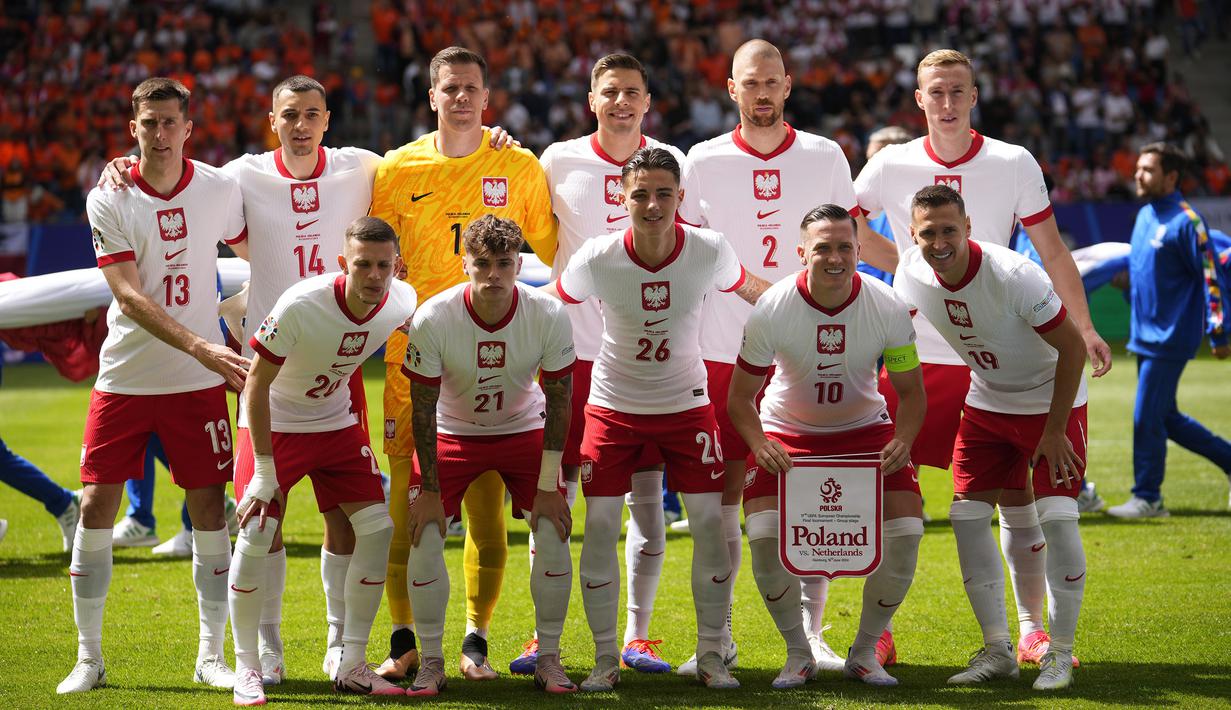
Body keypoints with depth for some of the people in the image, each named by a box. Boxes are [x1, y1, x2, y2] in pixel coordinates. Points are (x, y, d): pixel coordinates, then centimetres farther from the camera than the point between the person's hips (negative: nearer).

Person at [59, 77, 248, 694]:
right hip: (124, 378, -1)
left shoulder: (220, 190, -2)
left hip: (199, 383, 1)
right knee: (97, 506, -4)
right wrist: (200, 346, -27)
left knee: (209, 510, 0)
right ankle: (89, 656, 7)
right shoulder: (108, 201, -8)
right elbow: (130, 297, -17)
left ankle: (211, 654, 11)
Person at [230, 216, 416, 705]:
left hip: (337, 424, 5)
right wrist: (264, 472, -22)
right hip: (275, 425, -5)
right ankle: (246, 668, -1)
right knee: (256, 534, -17)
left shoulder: (401, 303, -15)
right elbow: (257, 383, -23)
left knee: (378, 529, -5)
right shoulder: (299, 307, -32)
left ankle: (352, 667, 6)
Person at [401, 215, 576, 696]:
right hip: (452, 434, -1)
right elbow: (423, 409, -17)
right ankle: (430, 662, 2)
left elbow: (559, 402, -12)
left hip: (524, 429, 1)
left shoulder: (549, 317, -23)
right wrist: (429, 491, -15)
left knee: (553, 531, -12)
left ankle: (548, 659, 4)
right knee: (424, 536, -13)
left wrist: (547, 487, -11)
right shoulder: (433, 319, -27)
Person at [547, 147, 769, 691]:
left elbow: (749, 290, 6)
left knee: (712, 522, -5)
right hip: (614, 405, -1)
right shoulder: (597, 259, -19)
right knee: (600, 527, -7)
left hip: (686, 403, 1)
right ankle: (605, 657, 6)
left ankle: (711, 653, 9)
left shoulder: (710, 251, -16)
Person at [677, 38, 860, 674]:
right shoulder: (703, 163, 3)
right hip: (724, 352, 0)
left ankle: (811, 634, 8)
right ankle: (718, 638, 7)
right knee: (721, 494, 1)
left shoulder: (825, 159, 5)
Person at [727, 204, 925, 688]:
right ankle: (798, 653, 1)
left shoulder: (888, 309, -18)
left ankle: (865, 651, 6)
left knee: (905, 532, -16)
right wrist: (760, 445, -29)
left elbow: (910, 390, -5)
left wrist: (903, 441, -24)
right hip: (787, 434, -1)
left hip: (865, 430, 1)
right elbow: (740, 397, -11)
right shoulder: (771, 311, -22)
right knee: (765, 536, -22)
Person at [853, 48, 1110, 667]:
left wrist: (1083, 327, 0)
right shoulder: (891, 166, 0)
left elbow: (1052, 252, 5)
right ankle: (879, 631, 9)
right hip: (913, 356, 0)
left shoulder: (1014, 165, -1)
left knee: (1016, 494, 2)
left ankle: (1031, 631, 10)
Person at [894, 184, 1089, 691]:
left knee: (1056, 516, -15)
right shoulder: (910, 275, -14)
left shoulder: (1013, 275, -30)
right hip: (985, 404, 5)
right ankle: (997, 650, 6)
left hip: (1052, 401, -5)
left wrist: (1054, 431, -19)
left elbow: (1072, 346, -21)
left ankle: (1060, 653, -3)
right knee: (967, 515, -3)